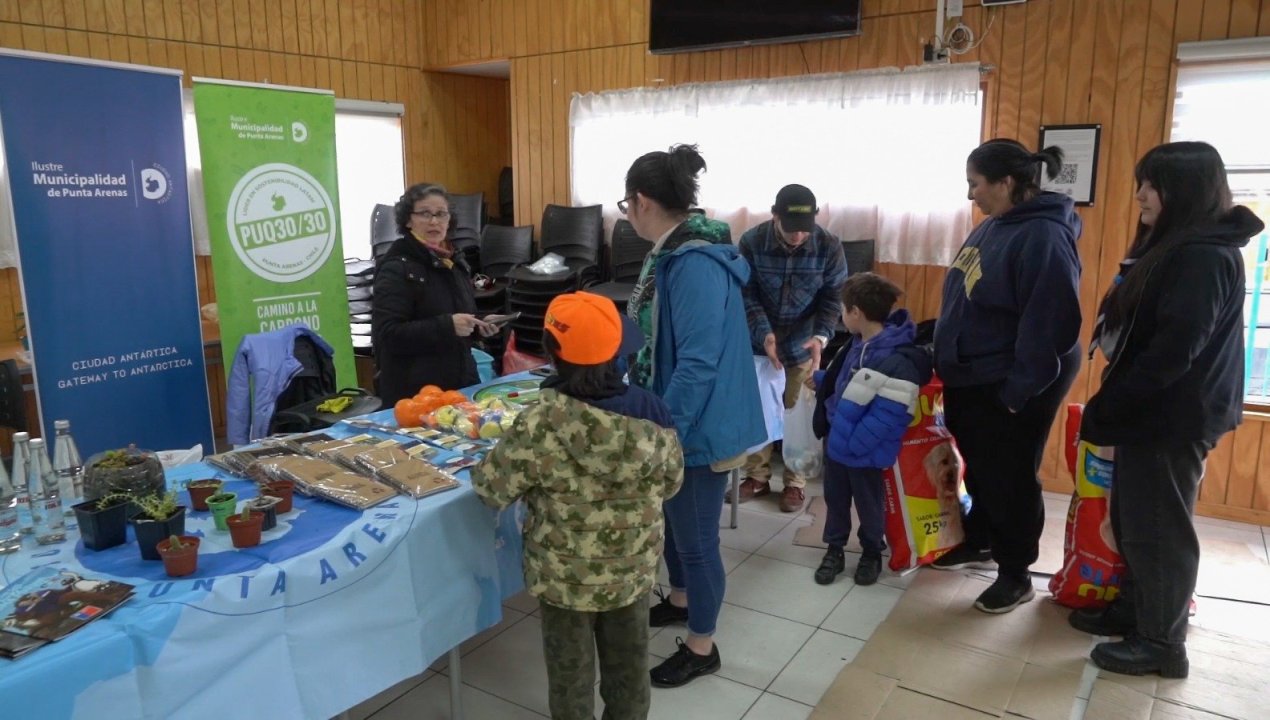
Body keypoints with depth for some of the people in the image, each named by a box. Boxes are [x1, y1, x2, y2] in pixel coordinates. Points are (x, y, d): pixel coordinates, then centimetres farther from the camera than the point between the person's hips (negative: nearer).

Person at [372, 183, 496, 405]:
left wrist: (479, 325, 4)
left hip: (461, 382, 7)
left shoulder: (455, 261, 11)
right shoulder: (396, 268, -12)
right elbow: (386, 335, -21)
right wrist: (447, 326, -26)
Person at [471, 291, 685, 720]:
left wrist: (488, 463, 8)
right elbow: (671, 484, 0)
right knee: (628, 665, 24)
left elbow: (492, 489, -14)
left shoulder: (540, 424, -26)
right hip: (634, 571, 3)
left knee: (571, 673, 20)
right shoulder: (652, 414, -15)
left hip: (565, 577, -2)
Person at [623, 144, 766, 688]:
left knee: (695, 537, 7)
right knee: (672, 520, 26)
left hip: (696, 427, -10)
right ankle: (680, 601, 49)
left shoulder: (696, 264, -26)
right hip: (673, 418, 10)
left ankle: (702, 648, 26)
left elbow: (699, 363, -28)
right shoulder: (673, 252, 7)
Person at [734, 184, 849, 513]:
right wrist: (764, 333, -28)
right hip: (760, 342, 1)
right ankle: (757, 476, 27)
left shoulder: (829, 247, -15)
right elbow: (747, 295, -13)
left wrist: (821, 336, -26)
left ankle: (795, 482, 24)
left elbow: (833, 298, -9)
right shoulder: (751, 242, -16)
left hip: (803, 345, 0)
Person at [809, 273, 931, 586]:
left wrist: (853, 443, -26)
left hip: (863, 450, -7)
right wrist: (821, 379, 32)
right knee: (835, 499, 19)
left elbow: (887, 416, -28)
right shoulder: (858, 343, 1)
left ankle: (872, 553, 36)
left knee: (868, 503, 14)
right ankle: (834, 550, 37)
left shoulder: (897, 360, -27)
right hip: (836, 437, 7)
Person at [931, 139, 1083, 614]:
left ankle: (1016, 575, 21)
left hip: (1009, 386, -9)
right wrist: (946, 354, 18)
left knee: (1009, 478, 4)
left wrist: (1018, 391, -21)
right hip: (973, 378, 9)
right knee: (979, 469, 21)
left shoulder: (1043, 237, -22)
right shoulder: (993, 226, 8)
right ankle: (978, 544, 39)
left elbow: (1048, 325, -25)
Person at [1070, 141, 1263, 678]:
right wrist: (1115, 405, 14)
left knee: (1159, 528, 2)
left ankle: (1162, 643, 16)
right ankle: (1134, 611, 33)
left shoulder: (1204, 257, -19)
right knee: (1132, 521, 18)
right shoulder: (1176, 248, 14)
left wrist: (1106, 408, -19)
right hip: (1157, 411, 10)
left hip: (1173, 417, -10)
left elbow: (1174, 350, -25)